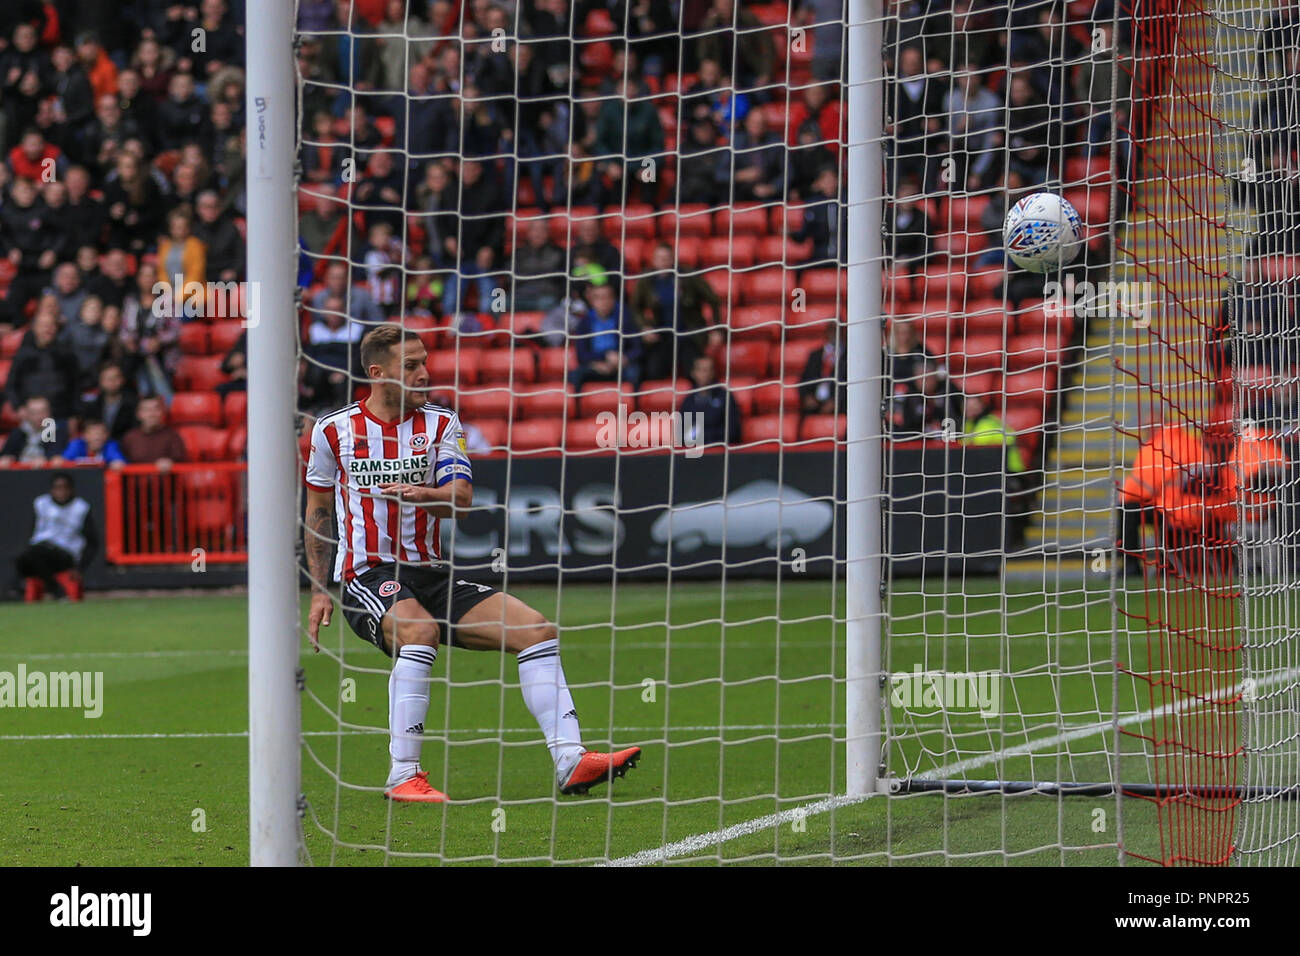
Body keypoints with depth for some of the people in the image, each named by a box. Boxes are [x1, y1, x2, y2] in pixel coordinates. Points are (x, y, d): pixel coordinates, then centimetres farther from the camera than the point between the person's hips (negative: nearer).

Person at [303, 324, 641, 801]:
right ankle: (403, 774, -33)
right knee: (419, 630, -37)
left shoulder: (440, 424, 7)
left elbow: (460, 497, -7)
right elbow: (317, 512, 12)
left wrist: (423, 494, -29)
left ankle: (571, 761, -12)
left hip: (429, 573, 4)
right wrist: (319, 592, 7)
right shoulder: (334, 430, 2)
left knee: (536, 629, -11)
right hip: (366, 577, -4)